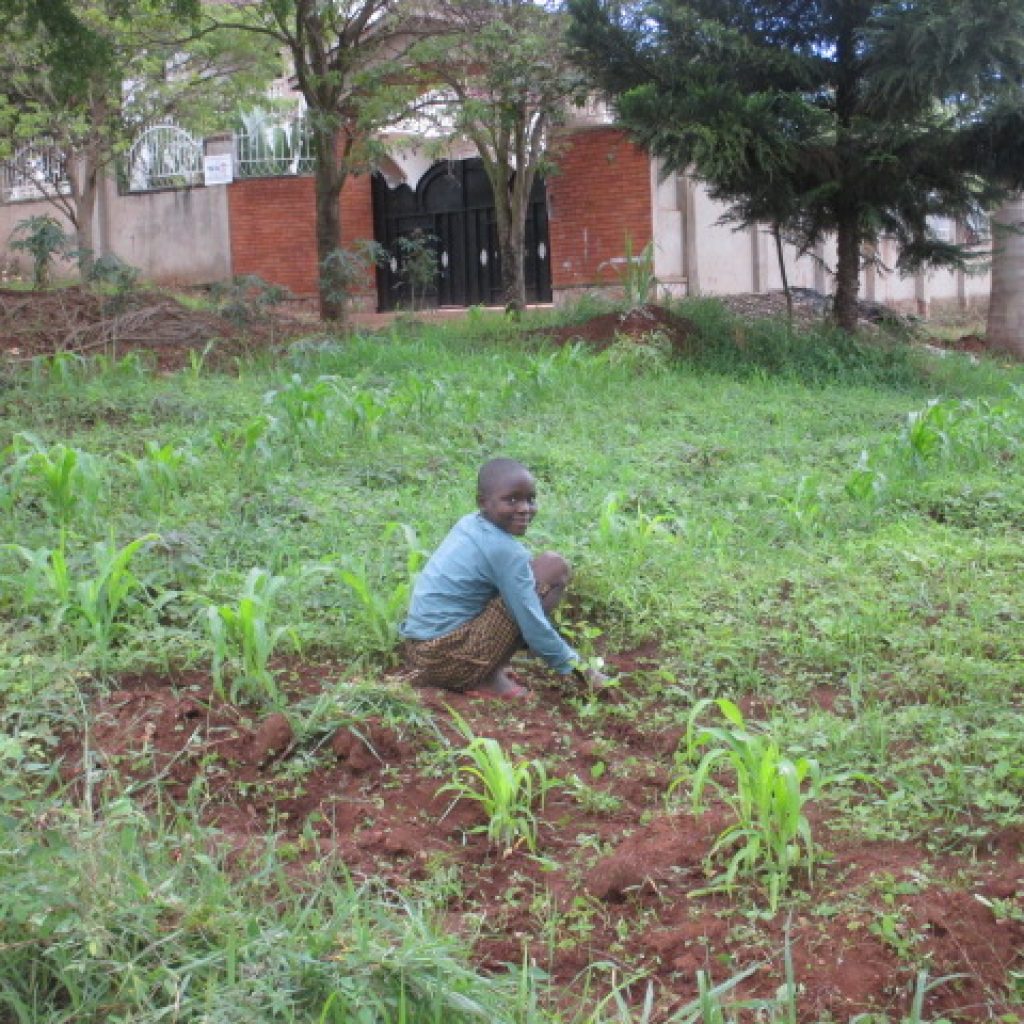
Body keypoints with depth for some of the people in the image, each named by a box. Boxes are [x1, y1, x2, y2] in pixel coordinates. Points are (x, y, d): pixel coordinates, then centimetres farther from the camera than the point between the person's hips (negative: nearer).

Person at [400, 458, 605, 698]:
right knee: (555, 567, -9)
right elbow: (533, 627, -15)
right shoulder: (506, 551, -15)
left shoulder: (468, 524, 9)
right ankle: (490, 678, -6)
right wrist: (577, 666, -4)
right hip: (449, 658, -9)